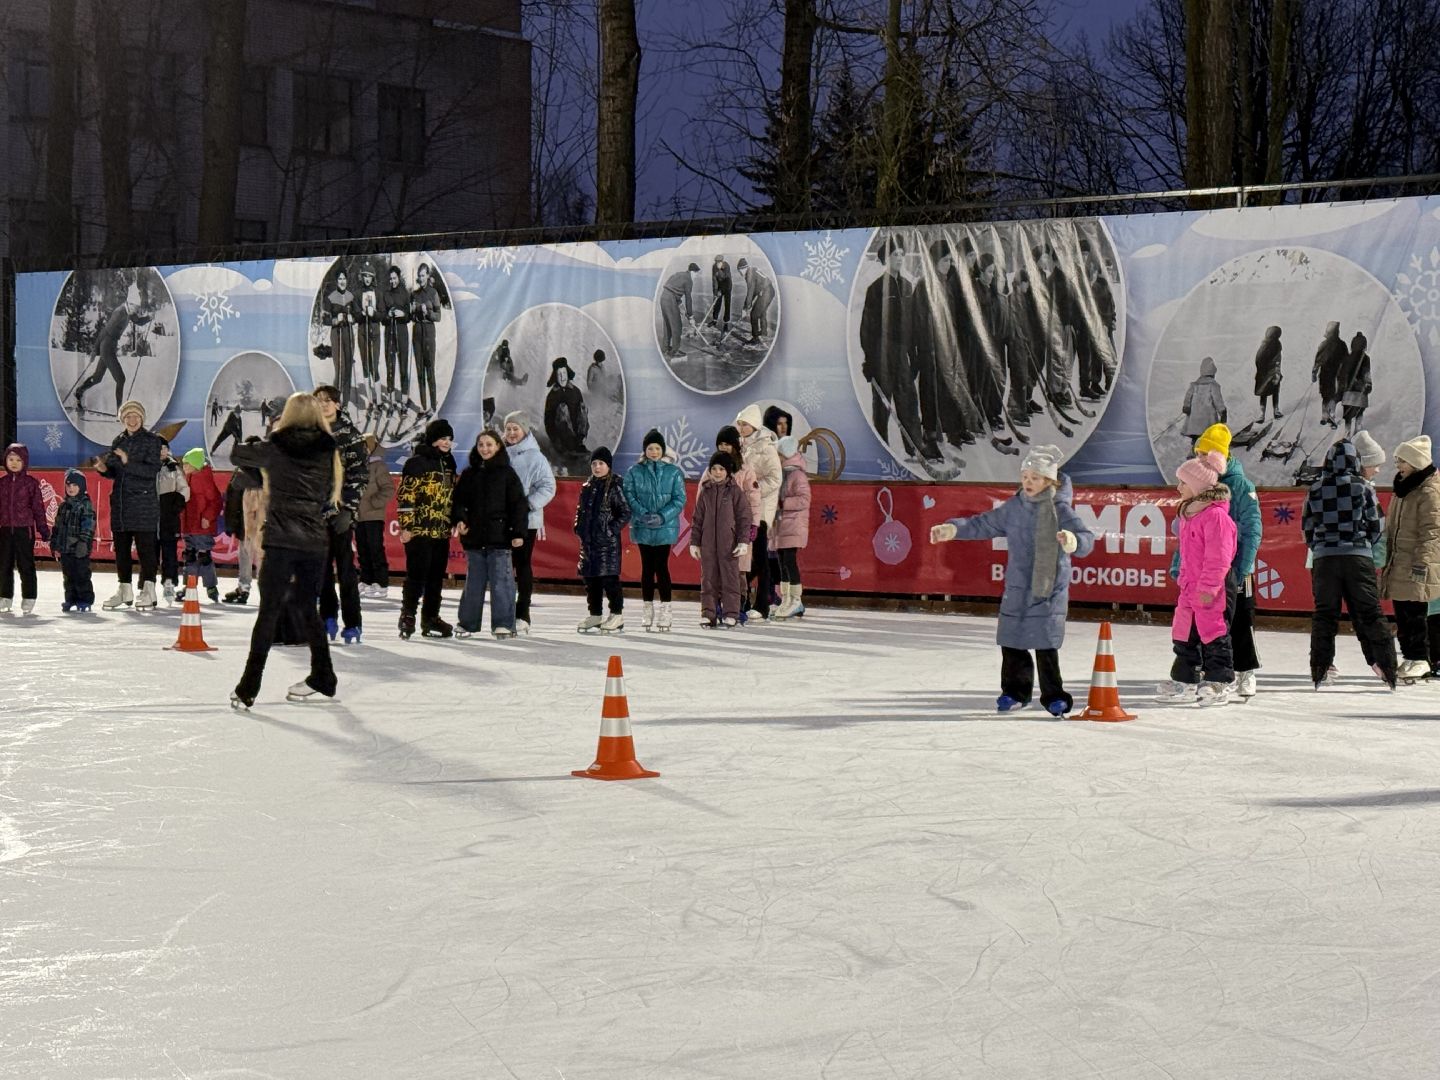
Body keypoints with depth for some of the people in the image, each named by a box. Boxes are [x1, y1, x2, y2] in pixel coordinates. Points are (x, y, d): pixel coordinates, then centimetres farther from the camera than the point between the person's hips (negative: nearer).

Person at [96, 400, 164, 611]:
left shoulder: (152, 440, -2)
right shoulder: (118, 441, 14)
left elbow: (152, 470, -13)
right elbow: (115, 472, 20)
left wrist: (128, 462, -24)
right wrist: (104, 469, -2)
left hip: (143, 501, -6)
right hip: (120, 502, 6)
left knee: (145, 546, -7)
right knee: (121, 547, 9)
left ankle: (148, 591, -5)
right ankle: (125, 591, 17)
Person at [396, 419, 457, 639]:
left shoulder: (448, 464, 16)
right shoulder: (417, 462, -8)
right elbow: (405, 495, -12)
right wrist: (406, 526, -16)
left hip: (441, 531, 8)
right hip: (420, 530, -8)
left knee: (437, 577, 10)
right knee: (417, 575, -8)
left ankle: (431, 618, 18)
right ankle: (408, 617, -1)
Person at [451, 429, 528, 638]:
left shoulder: (506, 473, 1)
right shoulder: (469, 474, 11)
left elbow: (518, 504, -1)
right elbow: (458, 501, 13)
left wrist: (518, 532, -8)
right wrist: (459, 519, -8)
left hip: (500, 537, -3)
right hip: (474, 537, 4)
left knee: (501, 580, -5)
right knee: (473, 582, 10)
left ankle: (504, 624, 0)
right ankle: (467, 623, 17)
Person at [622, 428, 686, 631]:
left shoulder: (674, 472, 2)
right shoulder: (635, 472, 5)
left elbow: (679, 499, -1)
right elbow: (629, 496, 0)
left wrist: (662, 516, -14)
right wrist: (643, 514, -15)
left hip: (665, 528, -1)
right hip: (643, 528, 1)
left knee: (661, 566, -5)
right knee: (647, 567, 5)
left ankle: (665, 610, -1)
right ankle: (647, 609, 12)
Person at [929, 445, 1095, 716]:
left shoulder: (1061, 510, -8)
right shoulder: (1013, 508, 6)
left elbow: (1086, 538, -19)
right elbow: (983, 525, 17)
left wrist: (1073, 541, -42)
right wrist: (952, 529, 6)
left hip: (1050, 589, -5)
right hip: (1016, 589, 5)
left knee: (1045, 644, -8)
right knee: (1011, 642, 8)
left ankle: (1054, 696, 5)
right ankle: (1015, 691, 24)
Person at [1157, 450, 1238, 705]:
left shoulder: (1215, 514, -17)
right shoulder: (1187, 513, 13)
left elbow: (1218, 557, -20)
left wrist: (1208, 586, -20)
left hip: (1210, 590, -10)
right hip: (1189, 586, 10)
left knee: (1213, 635, -2)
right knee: (1184, 634, 13)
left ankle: (1219, 682, 4)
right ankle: (1185, 681, 21)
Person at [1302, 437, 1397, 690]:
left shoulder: (1315, 490, 3)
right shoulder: (1363, 487, -1)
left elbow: (1307, 528, 8)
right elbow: (1376, 526, 3)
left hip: (1323, 558, 1)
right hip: (1359, 557, -1)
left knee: (1324, 615, 7)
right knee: (1369, 614, 3)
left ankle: (1321, 670, 5)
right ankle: (1386, 667, 0)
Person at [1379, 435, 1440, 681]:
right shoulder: (1403, 488, 18)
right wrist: (1388, 560, 22)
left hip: (1416, 567, -9)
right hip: (1398, 564, 9)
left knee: (1414, 614, -9)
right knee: (1402, 613, 9)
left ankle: (1419, 659, -4)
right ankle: (1410, 656, 15)